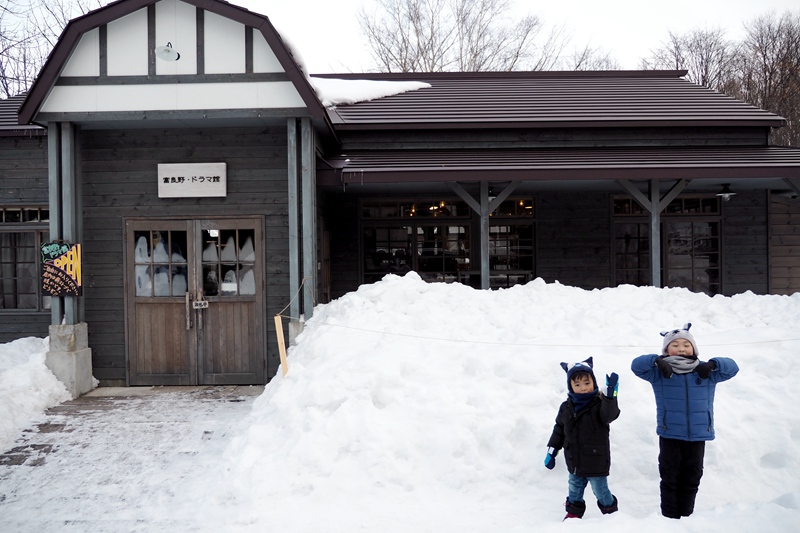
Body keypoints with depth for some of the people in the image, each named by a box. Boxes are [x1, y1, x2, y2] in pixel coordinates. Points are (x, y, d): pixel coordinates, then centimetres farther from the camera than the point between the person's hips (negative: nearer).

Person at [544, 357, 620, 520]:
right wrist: (551, 451, 8)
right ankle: (573, 514, 40)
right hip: (574, 462, 5)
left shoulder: (599, 404, -16)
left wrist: (611, 395, -52)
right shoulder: (566, 408, -1)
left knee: (601, 492, 12)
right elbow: (559, 430, 9)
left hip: (596, 462, -5)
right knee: (574, 492, 20)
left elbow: (610, 414, -38)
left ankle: (611, 514, 36)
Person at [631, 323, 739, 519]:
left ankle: (686, 514, 26)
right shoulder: (659, 372, -3)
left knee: (692, 478, 12)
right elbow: (636, 364, -13)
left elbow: (732, 367, -4)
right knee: (670, 478, 6)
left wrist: (713, 363, -24)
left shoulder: (705, 372, 2)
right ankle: (669, 516, 16)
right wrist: (657, 361, -31)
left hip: (698, 435, 2)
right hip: (669, 435, -2)